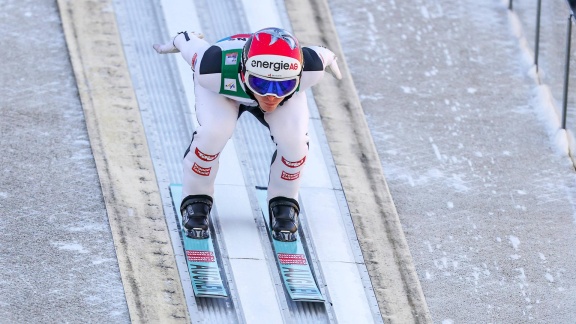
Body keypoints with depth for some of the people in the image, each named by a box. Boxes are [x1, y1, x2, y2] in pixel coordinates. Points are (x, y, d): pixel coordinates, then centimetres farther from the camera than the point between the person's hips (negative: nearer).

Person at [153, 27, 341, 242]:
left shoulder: (308, 69, -42)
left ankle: (284, 205, 6)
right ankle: (196, 202, -1)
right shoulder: (216, 70, -45)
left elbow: (322, 55, -16)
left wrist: (328, 58, 9)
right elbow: (190, 44, -22)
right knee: (213, 132, -30)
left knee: (293, 140, -25)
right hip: (223, 85, -1)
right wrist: (179, 41, 2)